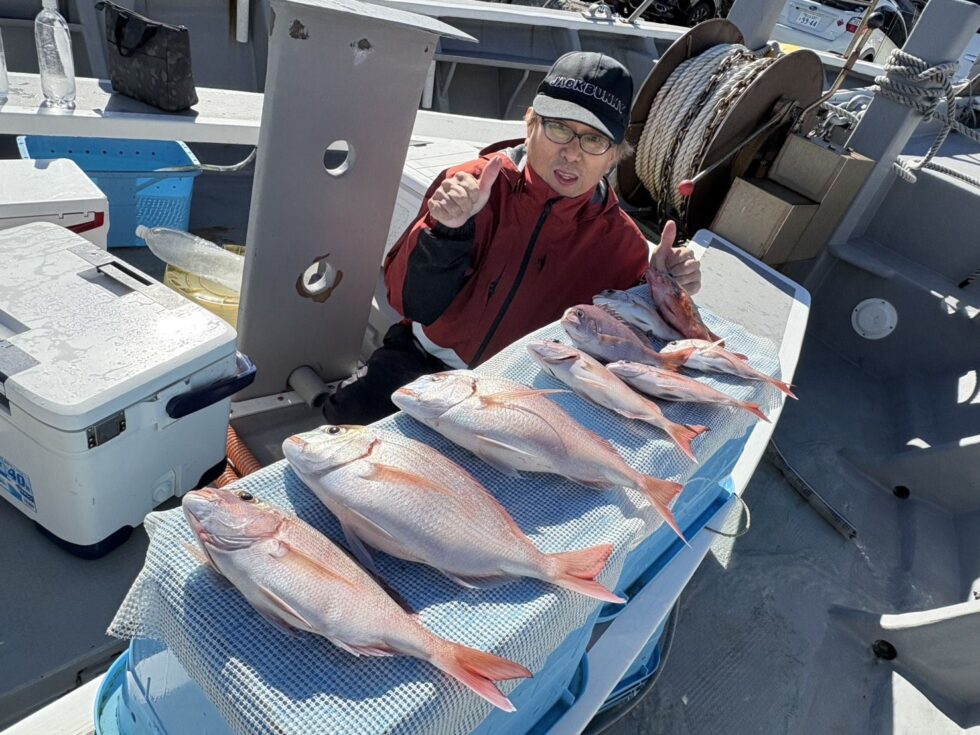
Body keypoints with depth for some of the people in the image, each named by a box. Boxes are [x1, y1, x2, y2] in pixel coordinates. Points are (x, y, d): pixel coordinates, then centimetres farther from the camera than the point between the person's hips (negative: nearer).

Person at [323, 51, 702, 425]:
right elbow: (412, 304, -17)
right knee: (349, 415, -25)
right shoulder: (475, 183, -12)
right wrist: (448, 229, -35)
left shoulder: (621, 242, -7)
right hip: (424, 359, 0)